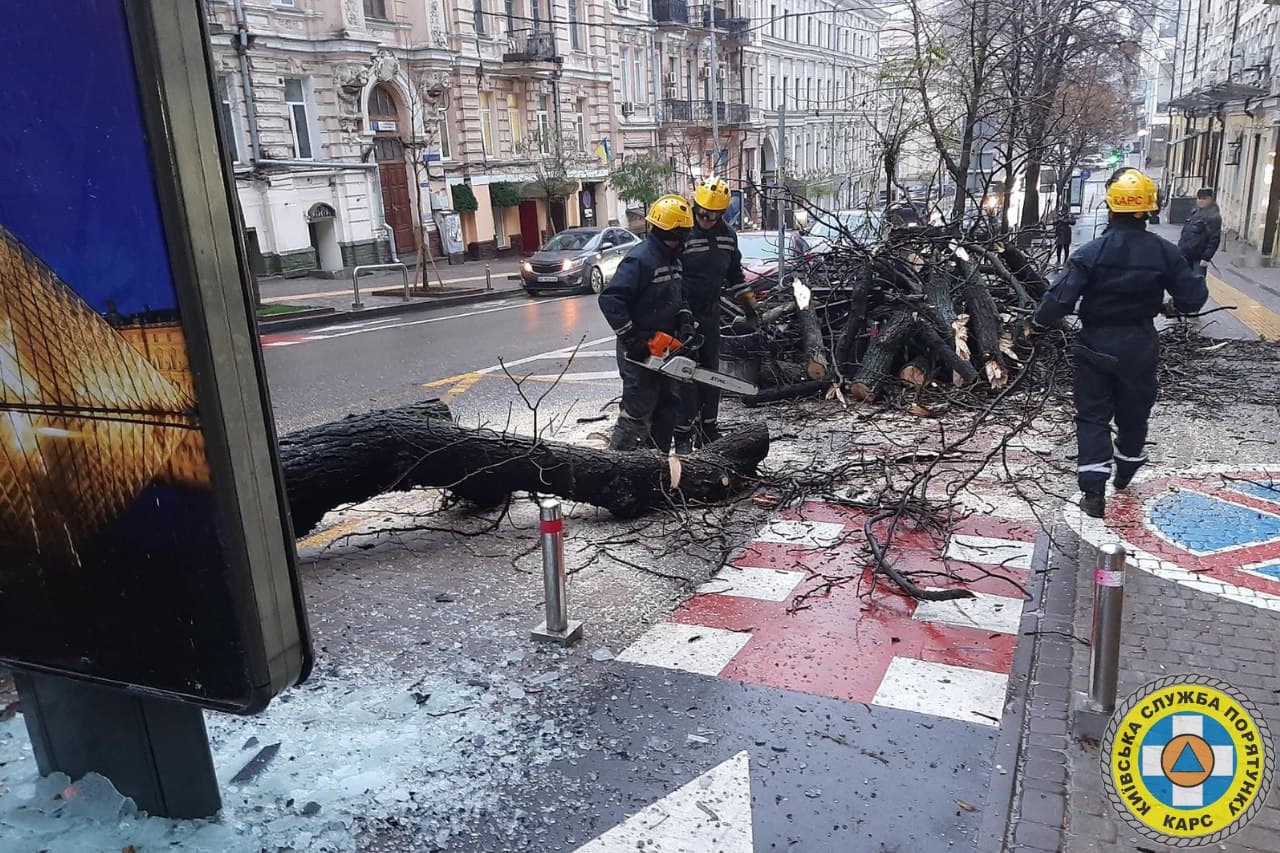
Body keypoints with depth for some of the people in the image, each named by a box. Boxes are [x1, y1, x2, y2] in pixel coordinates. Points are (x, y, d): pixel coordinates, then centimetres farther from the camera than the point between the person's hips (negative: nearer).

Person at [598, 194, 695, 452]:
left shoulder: (672, 257, 10)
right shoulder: (640, 259, -19)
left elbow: (678, 296, 20)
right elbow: (609, 299, -25)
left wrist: (685, 321, 0)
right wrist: (631, 338, -24)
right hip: (640, 351, -9)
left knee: (668, 406, 16)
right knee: (638, 412, -7)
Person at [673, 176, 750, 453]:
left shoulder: (727, 235, 5)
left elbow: (734, 272, 20)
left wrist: (748, 302, 20)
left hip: (711, 312, 6)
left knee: (711, 370, 11)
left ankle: (708, 427, 22)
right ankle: (683, 434, 0)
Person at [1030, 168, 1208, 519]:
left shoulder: (1092, 251, -17)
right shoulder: (1164, 252, -8)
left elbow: (1062, 296, -21)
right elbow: (1194, 296, -3)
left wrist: (1038, 325, -6)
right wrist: (1172, 306, 17)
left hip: (1096, 345, -2)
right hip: (1139, 346, 3)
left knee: (1093, 415, 4)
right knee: (1134, 412, 21)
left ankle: (1094, 491, -4)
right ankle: (1125, 473, 41)